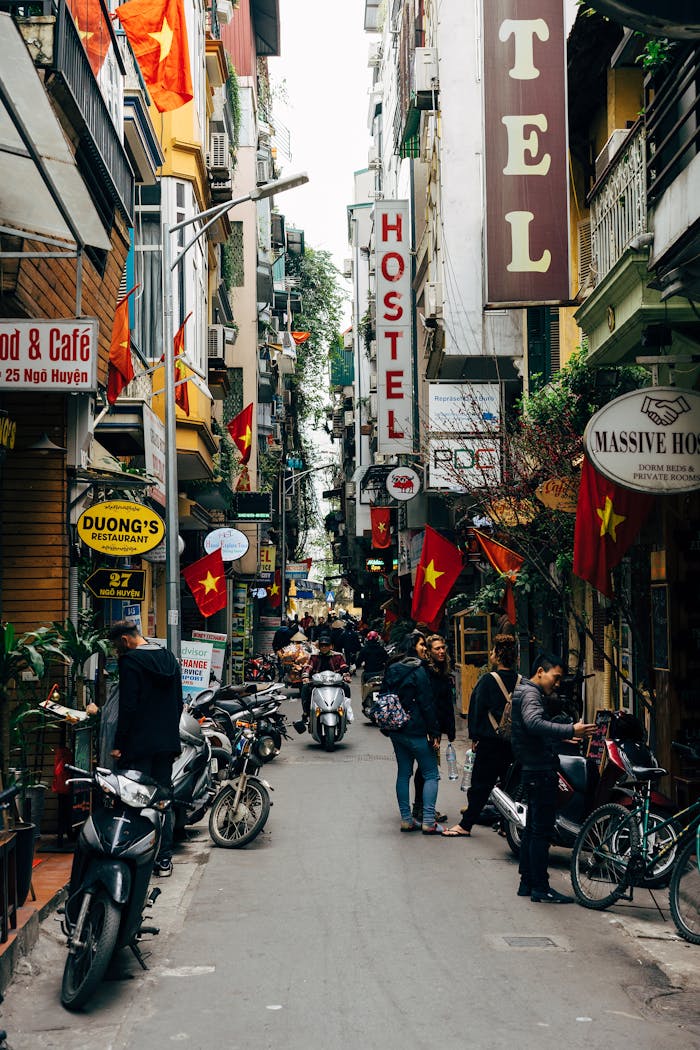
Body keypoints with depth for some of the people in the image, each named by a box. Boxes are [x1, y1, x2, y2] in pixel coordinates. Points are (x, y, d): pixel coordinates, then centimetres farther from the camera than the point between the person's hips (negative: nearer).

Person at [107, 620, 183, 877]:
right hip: (168, 741, 7)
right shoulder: (168, 658, 11)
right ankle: (164, 859, 13)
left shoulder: (130, 661, -12)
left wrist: (118, 745, -12)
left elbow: (127, 707, -16)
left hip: (139, 744, -7)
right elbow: (178, 702, 16)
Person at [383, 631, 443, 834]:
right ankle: (428, 821, -7)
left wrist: (387, 727, 21)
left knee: (403, 773, 12)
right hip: (415, 731, -7)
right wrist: (434, 732, -10)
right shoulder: (418, 671, -13)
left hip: (396, 731, 8)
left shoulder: (391, 670, 10)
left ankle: (406, 819, 13)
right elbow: (426, 704, -14)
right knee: (430, 774, -2)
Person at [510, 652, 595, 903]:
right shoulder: (530, 694, -14)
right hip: (540, 770, -11)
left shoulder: (529, 692, 19)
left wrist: (562, 736, 19)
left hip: (534, 770, 11)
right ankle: (540, 888, -5)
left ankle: (527, 882, 21)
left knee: (533, 828, 15)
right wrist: (570, 730, -40)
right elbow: (534, 723, -34)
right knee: (542, 830, -8)